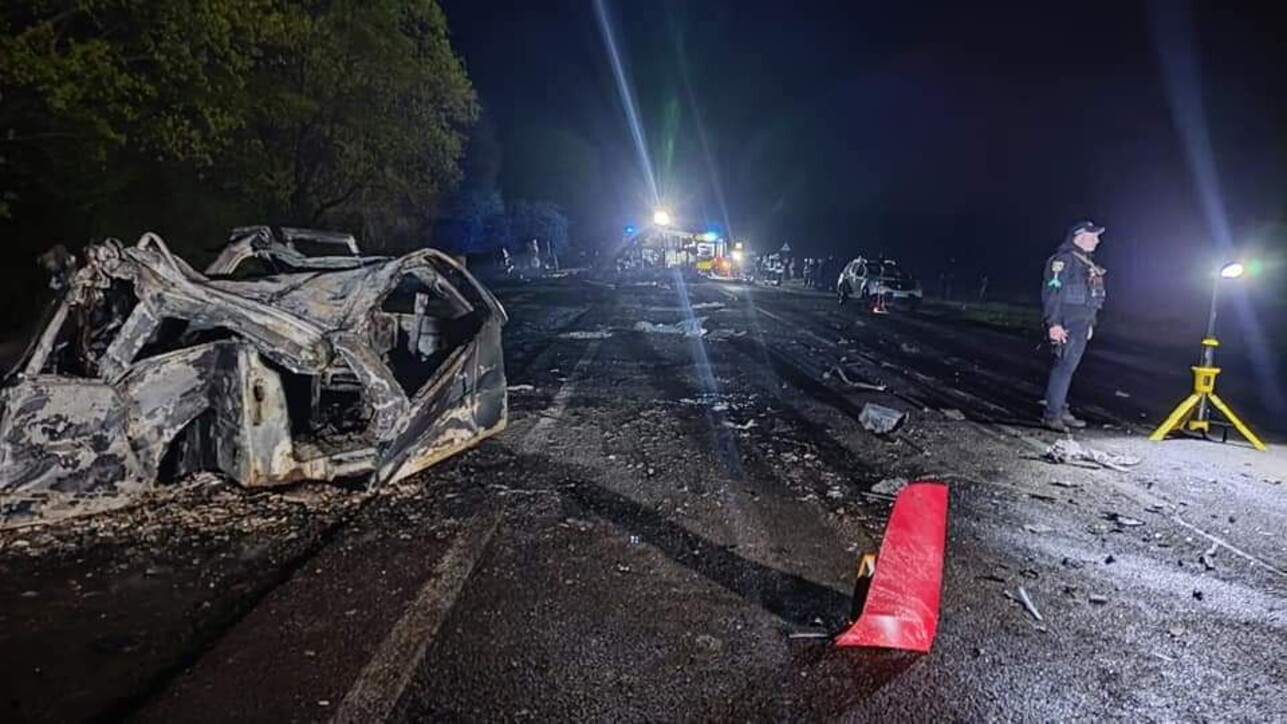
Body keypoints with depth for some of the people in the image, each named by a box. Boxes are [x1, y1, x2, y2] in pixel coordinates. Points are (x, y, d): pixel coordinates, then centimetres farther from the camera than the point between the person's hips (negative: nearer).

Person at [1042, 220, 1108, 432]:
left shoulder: (1086, 263, 18)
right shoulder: (1064, 259, -12)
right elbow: (1052, 292, -19)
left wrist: (1090, 323, 23)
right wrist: (1053, 323, -24)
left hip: (1081, 325, 10)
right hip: (1066, 326, -10)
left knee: (1067, 368, 13)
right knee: (1064, 367, -11)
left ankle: (1061, 411, 20)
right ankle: (1052, 415, -9)